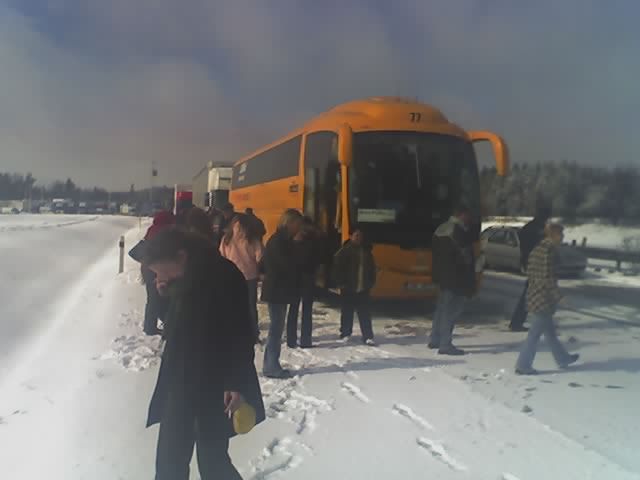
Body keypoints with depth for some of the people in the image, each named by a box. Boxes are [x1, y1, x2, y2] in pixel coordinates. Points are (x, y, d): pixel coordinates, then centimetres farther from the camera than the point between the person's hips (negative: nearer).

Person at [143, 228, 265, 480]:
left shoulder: (224, 277, -17)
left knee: (212, 459, 0)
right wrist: (167, 291, 3)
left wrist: (238, 385, -21)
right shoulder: (183, 280, 8)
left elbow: (241, 334, -19)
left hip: (216, 386, -8)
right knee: (169, 459, 11)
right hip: (181, 383, 8)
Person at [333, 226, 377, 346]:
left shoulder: (366, 250, 9)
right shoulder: (344, 251, -5)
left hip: (363, 289, 3)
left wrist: (371, 282, 10)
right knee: (347, 313, 8)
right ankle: (345, 334, 22)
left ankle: (368, 336, 4)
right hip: (348, 288, -3)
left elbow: (371, 268, 16)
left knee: (365, 313, 1)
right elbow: (337, 268, -7)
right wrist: (341, 283, -10)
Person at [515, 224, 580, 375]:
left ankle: (563, 359, 36)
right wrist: (558, 296, -15)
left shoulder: (537, 249, 10)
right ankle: (523, 366, 5)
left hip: (534, 295, 10)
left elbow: (530, 273, 13)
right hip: (543, 298, -10)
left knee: (549, 330, 21)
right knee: (535, 334, -1)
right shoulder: (549, 251, -17)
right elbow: (548, 278, -21)